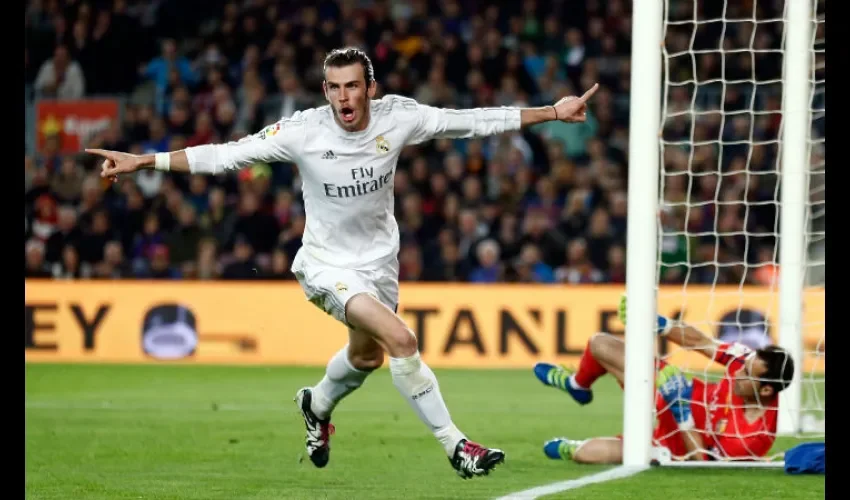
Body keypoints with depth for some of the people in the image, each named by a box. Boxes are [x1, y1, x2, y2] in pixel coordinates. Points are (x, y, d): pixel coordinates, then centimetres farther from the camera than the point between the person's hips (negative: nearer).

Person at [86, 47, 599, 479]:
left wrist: (552, 112, -12)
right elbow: (225, 155, -19)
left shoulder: (398, 117, -17)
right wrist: (142, 161, -22)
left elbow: (472, 121, -10)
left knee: (366, 355, 25)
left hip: (379, 259, 5)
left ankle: (317, 406, 58)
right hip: (327, 263, -5)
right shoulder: (303, 131, -23)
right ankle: (455, 444, -16)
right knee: (399, 339, -25)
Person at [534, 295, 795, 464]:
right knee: (599, 344, 6)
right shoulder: (752, 362, -27)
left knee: (583, 453, -14)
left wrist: (682, 413, -36)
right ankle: (576, 383, 48)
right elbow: (700, 341, -13)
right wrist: (658, 323, -18)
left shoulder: (755, 437, -41)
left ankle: (569, 449, 31)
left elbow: (701, 459, -30)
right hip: (686, 397, 6)